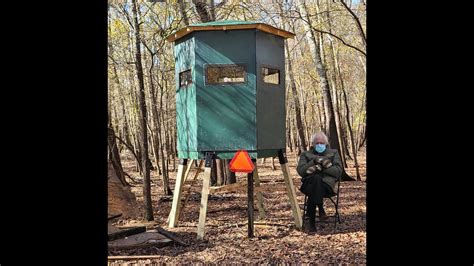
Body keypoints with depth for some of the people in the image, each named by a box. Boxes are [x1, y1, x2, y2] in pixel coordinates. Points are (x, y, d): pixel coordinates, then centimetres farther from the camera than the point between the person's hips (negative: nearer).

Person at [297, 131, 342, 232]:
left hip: (327, 183, -1)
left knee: (313, 191, -37)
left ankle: (312, 222, -32)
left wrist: (322, 168, -5)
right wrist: (313, 162, -6)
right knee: (316, 178, -38)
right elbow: (300, 170, 5)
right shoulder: (305, 154, 23)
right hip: (310, 183, 1)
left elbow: (338, 171, 6)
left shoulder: (333, 153, 22)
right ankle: (321, 210, -34)